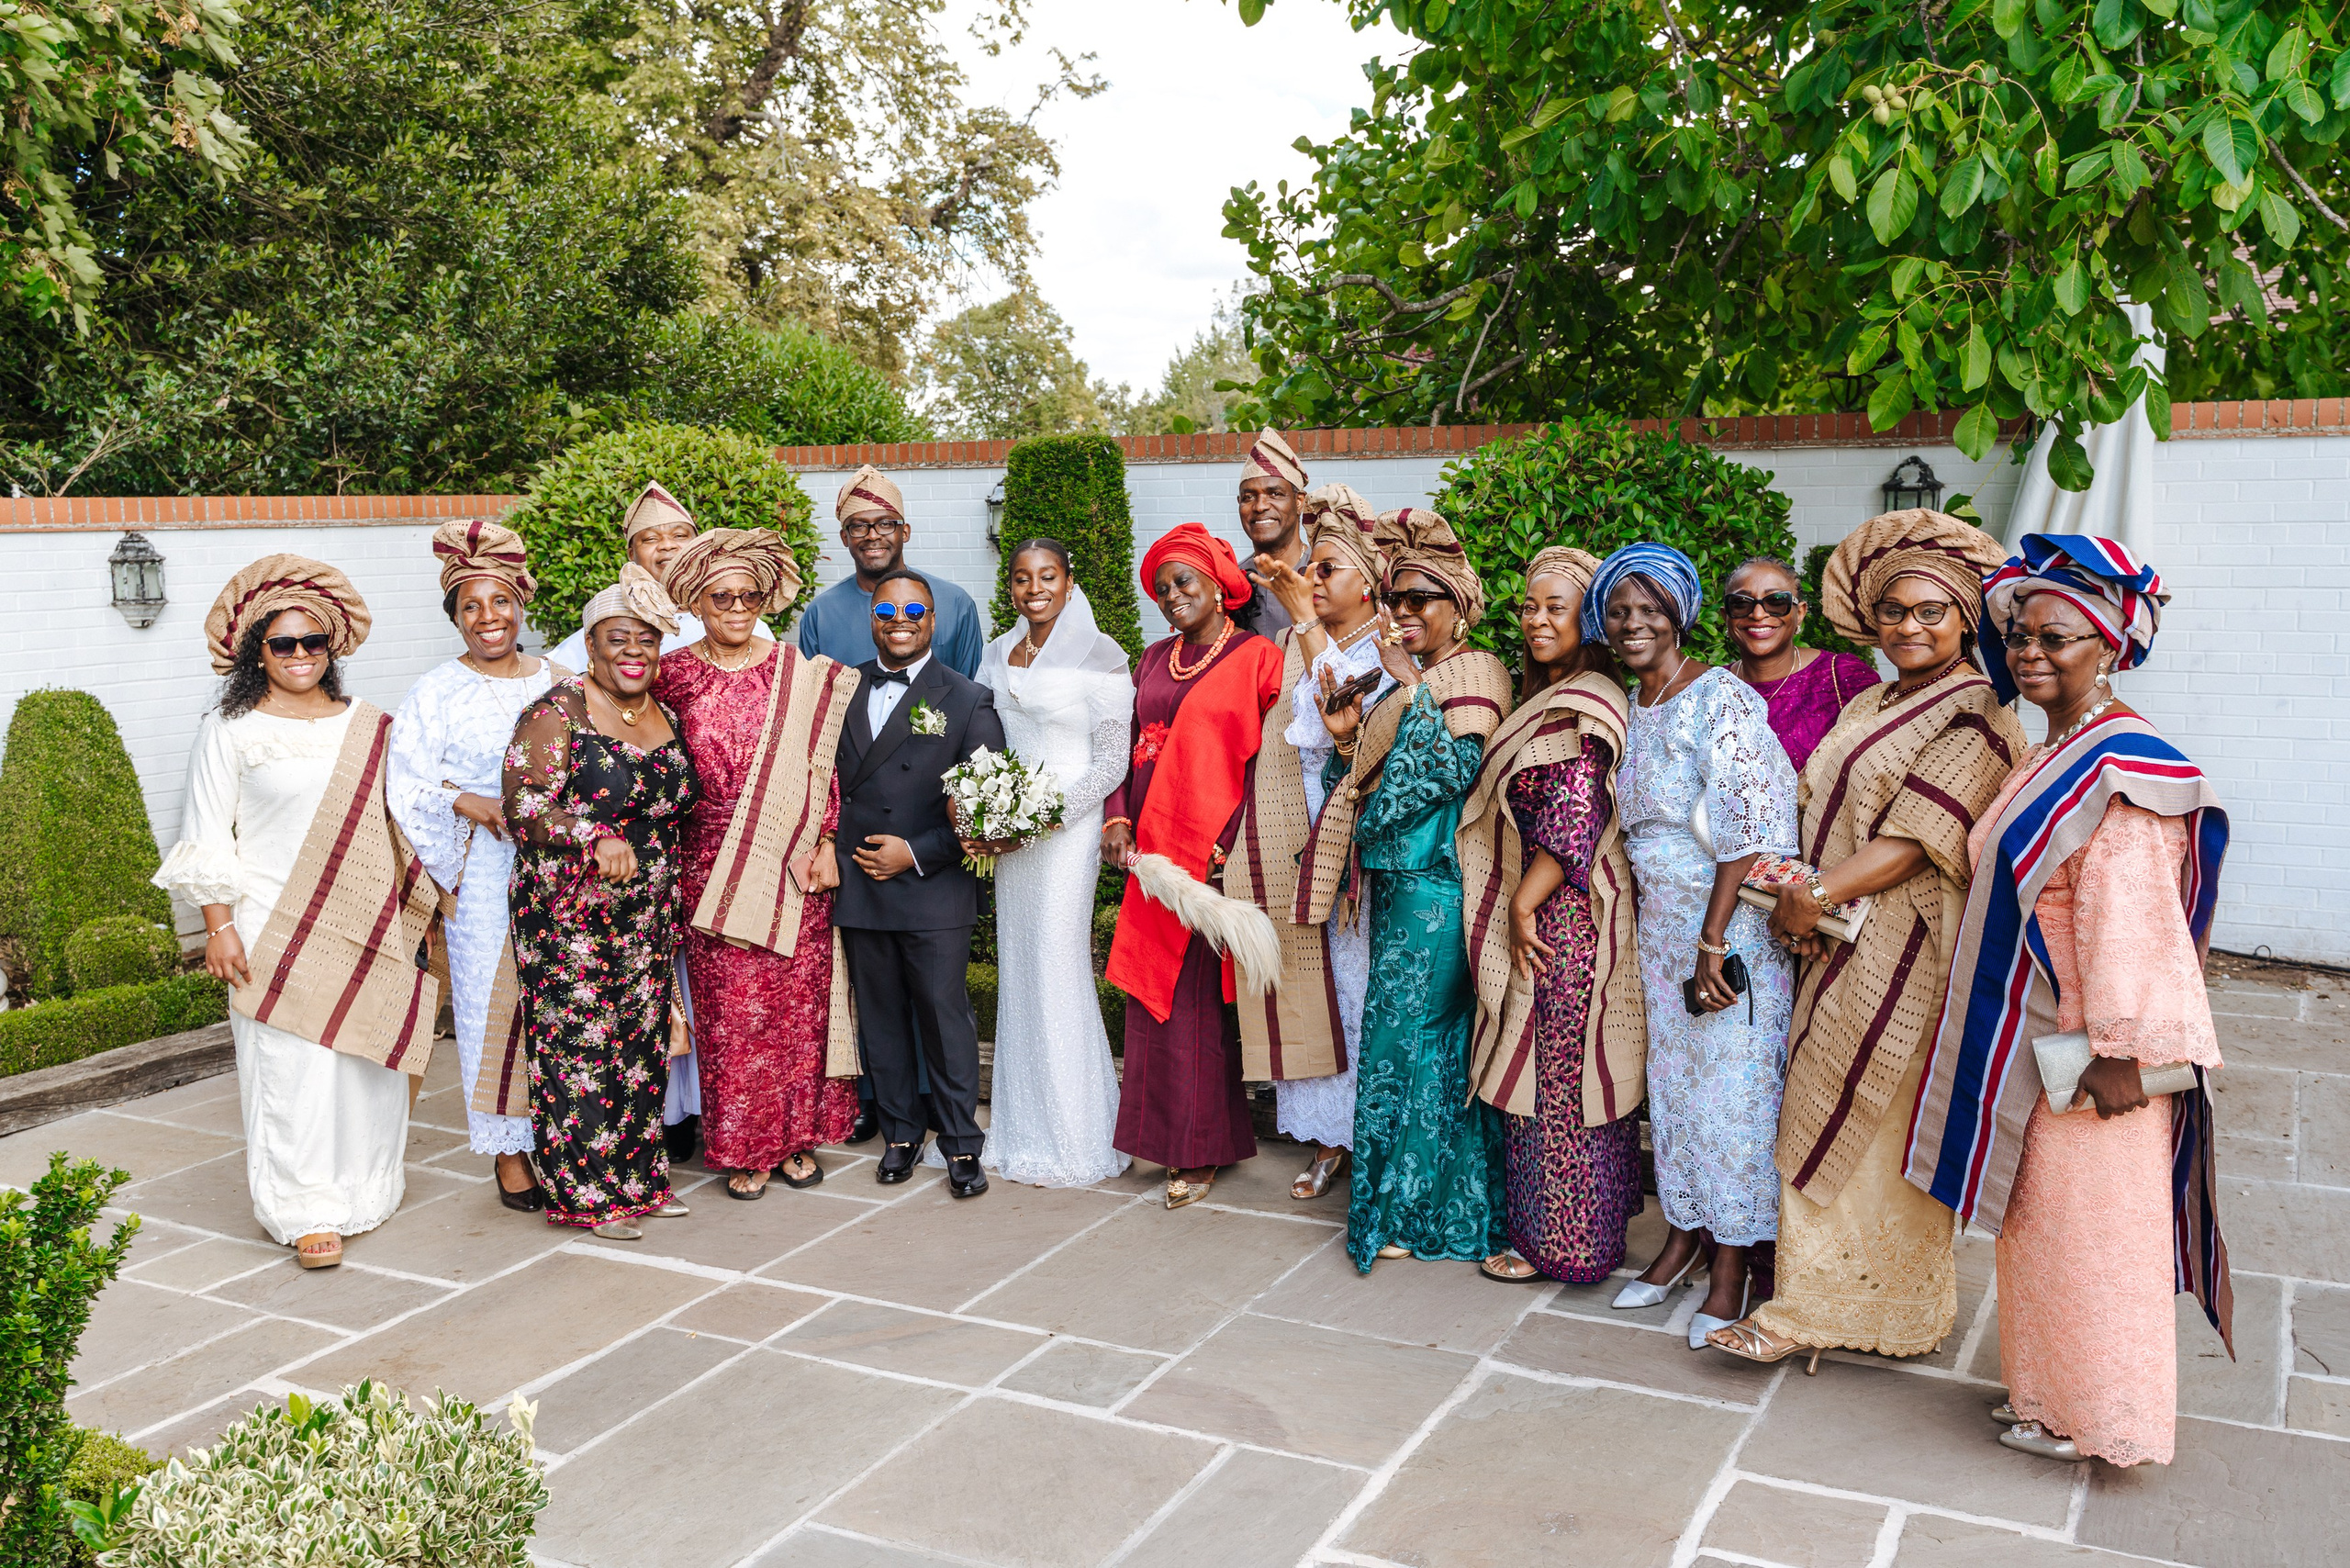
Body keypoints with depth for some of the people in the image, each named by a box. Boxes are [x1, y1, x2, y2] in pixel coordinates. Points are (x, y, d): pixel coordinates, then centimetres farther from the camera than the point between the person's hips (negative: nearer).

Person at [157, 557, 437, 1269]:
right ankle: (308, 1211, 5)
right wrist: (219, 927, -8)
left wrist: (417, 910, 15)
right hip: (276, 929, -4)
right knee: (292, 1067, -5)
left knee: (368, 1057, 7)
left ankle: (363, 1190, 24)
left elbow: (397, 822, 16)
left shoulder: (368, 728, 10)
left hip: (364, 927, 4)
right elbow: (208, 837, -1)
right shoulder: (229, 731, 0)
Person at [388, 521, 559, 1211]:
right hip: (484, 875, -3)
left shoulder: (557, 681, 10)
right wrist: (472, 803, -18)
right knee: (497, 1004, -1)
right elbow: (407, 785, -4)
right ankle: (510, 1153, 10)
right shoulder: (436, 693, 2)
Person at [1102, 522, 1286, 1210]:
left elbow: (1268, 762, -8)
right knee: (1152, 993, 7)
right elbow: (1131, 745, 14)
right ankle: (1167, 1136, 19)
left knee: (1198, 995, -1)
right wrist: (1117, 818, -1)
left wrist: (1230, 847, -16)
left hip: (1214, 854, -6)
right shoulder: (1153, 660, 15)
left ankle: (1201, 1150, 11)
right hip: (1150, 853, 6)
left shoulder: (1256, 658, -3)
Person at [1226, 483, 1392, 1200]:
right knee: (1311, 978, 7)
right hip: (1302, 841, 6)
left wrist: (1305, 619, -23)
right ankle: (1330, 1134, 17)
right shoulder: (1294, 645, 15)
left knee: (1360, 982, -2)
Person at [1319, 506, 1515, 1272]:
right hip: (1397, 879, 8)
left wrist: (1411, 685, -21)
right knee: (1432, 1035, 12)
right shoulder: (1407, 677, 18)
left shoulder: (1472, 673, -7)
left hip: (1437, 884, -8)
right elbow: (1376, 779, 19)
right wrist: (1350, 734, 1)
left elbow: (1458, 768, -22)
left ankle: (1410, 1208, 9)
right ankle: (1415, 1200, 20)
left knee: (1407, 1030, -4)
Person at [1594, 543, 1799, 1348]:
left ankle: (1731, 1266, 10)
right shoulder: (1628, 707, 10)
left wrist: (1713, 941, -19)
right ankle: (1684, 1236, 26)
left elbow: (1745, 830, -18)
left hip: (1732, 920, -7)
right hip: (1659, 921, 7)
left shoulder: (1723, 698, -13)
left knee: (1731, 1084, -1)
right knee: (1671, 1077, 12)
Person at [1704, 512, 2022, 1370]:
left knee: (1870, 1129, -1)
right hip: (1838, 946, 8)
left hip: (1904, 956, -8)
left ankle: (1827, 1308, 10)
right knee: (1820, 1124, 10)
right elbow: (1814, 807, 13)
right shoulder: (1868, 705, 16)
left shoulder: (1976, 715, -10)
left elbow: (1914, 841, -18)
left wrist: (1815, 898, -16)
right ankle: (1815, 1303, 20)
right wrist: (1793, 885, -6)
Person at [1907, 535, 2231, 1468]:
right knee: (2040, 1222, 19)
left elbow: (2126, 916, -24)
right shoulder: (2050, 759, 11)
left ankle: (2097, 1420, 21)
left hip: (2090, 1051, -10)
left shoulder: (2119, 766, -20)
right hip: (2034, 1038, 10)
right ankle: (2050, 1393, 35)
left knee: (2088, 1233, 5)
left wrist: (2120, 1051, -23)